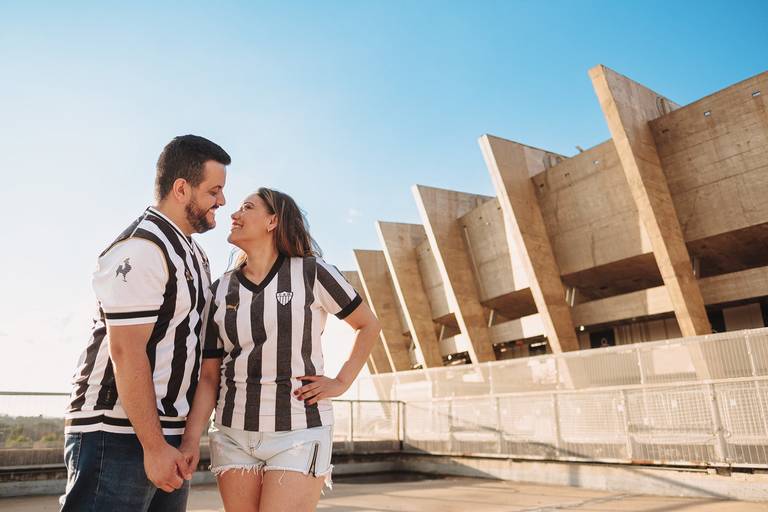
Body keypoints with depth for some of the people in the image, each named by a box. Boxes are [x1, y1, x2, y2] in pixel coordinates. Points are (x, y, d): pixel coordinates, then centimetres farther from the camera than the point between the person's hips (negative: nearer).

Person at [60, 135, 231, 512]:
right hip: (118, 437, -9)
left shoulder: (193, 254, 14)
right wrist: (154, 446, -18)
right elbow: (126, 352, -20)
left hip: (169, 436, 9)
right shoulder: (141, 248, -16)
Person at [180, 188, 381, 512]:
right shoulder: (220, 290, 4)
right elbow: (209, 376, 2)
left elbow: (368, 325, 5)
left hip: (299, 434, -4)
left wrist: (340, 383, -4)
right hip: (233, 436, 4)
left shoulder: (311, 272, -7)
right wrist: (191, 439, -10)